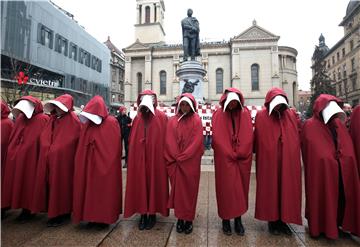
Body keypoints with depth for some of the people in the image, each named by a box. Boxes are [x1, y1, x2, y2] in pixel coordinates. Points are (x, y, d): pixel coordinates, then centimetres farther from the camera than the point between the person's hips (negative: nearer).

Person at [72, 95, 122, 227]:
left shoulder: (112, 123, -10)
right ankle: (92, 216, 26)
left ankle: (104, 218, 19)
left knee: (104, 191, 4)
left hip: (106, 164, -5)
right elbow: (82, 146, 8)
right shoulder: (87, 123, 6)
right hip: (89, 164, 5)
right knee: (90, 189, 11)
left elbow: (114, 146, -11)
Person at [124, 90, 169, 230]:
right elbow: (131, 140, 8)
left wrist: (164, 157, -11)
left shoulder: (161, 117, -2)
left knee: (154, 183, 6)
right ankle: (143, 214, 22)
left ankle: (152, 214, 21)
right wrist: (131, 158, 2)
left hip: (155, 157, -3)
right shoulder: (137, 118, 8)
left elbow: (165, 139, -6)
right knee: (139, 184, 7)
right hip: (138, 158, 3)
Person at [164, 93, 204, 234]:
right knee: (178, 190, 8)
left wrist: (183, 157, -13)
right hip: (175, 162, 2)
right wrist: (177, 157, -9)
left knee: (189, 190, 6)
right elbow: (169, 141, 1)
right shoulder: (172, 121, 7)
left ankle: (188, 219, 18)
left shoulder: (196, 121, -1)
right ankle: (180, 218, 21)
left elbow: (196, 142, -9)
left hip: (191, 163, -2)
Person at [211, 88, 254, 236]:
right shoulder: (218, 115, -2)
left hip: (243, 159, 2)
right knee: (226, 188, 4)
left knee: (240, 188, 8)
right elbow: (217, 138, -8)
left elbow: (248, 136, -1)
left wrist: (239, 154, -8)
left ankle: (238, 219, 22)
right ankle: (225, 220, 19)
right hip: (224, 159, -2)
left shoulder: (245, 114, 4)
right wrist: (231, 155, -10)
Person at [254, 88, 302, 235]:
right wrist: (260, 156, -8)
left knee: (287, 189, 10)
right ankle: (272, 220, 21)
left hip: (288, 161, 4)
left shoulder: (292, 115, 7)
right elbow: (257, 140, -6)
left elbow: (297, 137, 9)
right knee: (270, 189, 6)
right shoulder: (261, 116, -4)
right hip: (268, 161, -3)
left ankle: (283, 220, 26)